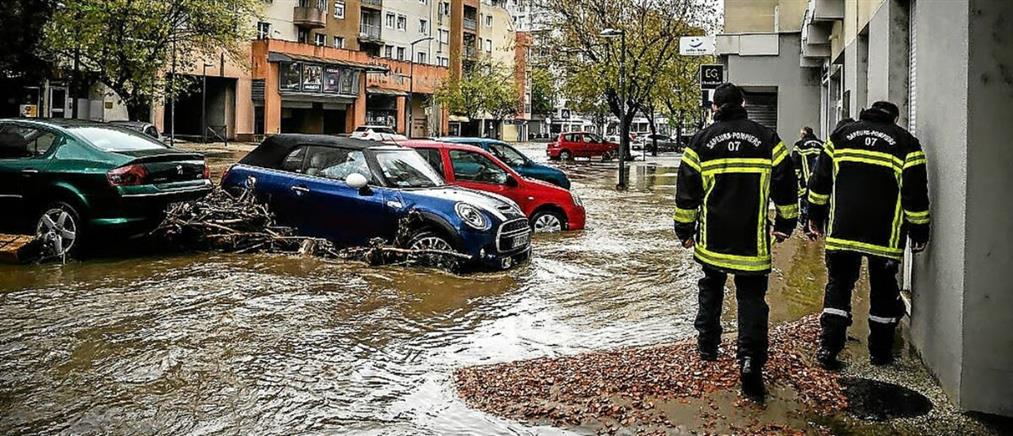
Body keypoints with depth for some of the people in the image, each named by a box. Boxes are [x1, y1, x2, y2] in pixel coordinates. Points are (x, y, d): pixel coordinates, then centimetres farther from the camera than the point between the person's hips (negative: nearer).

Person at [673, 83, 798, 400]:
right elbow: (785, 184, 5)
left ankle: (707, 344, 32)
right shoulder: (766, 139, 1)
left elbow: (686, 191, 2)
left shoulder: (702, 141, 0)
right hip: (753, 242, -1)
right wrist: (785, 224, 17)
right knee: (752, 297, 2)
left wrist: (685, 230, 11)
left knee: (711, 288, 23)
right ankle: (751, 358, -13)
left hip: (712, 239, 1)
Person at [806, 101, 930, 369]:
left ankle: (828, 348, 1)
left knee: (838, 286, 9)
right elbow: (916, 193, -2)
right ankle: (880, 352, 20)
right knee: (884, 290, 13)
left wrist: (815, 215, 18)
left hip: (842, 230, 1)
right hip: (885, 234, -1)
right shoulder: (906, 143, 1)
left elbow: (820, 181, 8)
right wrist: (919, 231, 6)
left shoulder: (842, 134, 7)